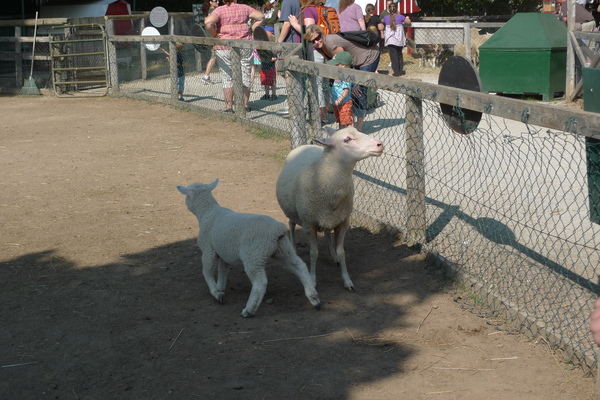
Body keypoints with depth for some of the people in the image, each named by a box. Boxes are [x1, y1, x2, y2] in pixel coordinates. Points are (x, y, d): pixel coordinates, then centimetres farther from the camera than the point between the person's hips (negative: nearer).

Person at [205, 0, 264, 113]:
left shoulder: (220, 10, -4)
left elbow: (208, 22, -19)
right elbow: (260, 16, 4)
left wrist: (215, 34, -6)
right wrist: (251, 29, 6)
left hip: (225, 47, -2)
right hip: (245, 46, 2)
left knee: (227, 78, 4)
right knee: (245, 76, 10)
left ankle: (228, 106, 4)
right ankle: (245, 105, 14)